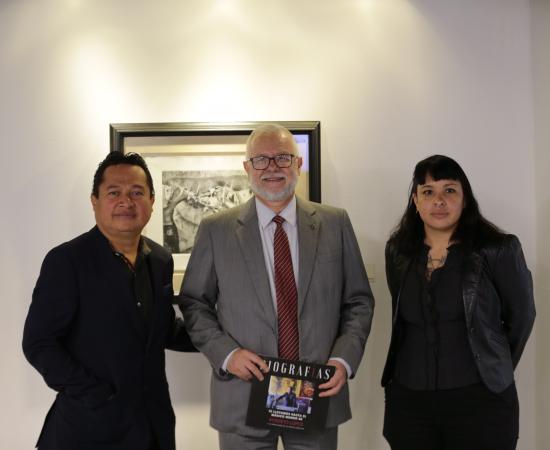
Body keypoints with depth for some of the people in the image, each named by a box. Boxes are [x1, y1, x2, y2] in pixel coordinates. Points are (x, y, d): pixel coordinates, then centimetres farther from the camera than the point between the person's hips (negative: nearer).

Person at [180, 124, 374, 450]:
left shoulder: (335, 224, 2)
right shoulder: (216, 230, 0)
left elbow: (359, 301, 5)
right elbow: (194, 303, 3)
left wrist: (344, 359, -9)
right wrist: (226, 353, -12)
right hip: (244, 398, -1)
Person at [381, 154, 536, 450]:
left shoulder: (499, 250, -7)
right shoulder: (398, 251, 5)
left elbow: (521, 317, 3)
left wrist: (496, 371, 11)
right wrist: (423, 368, 12)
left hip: (480, 401, -3)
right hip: (407, 399, 4)